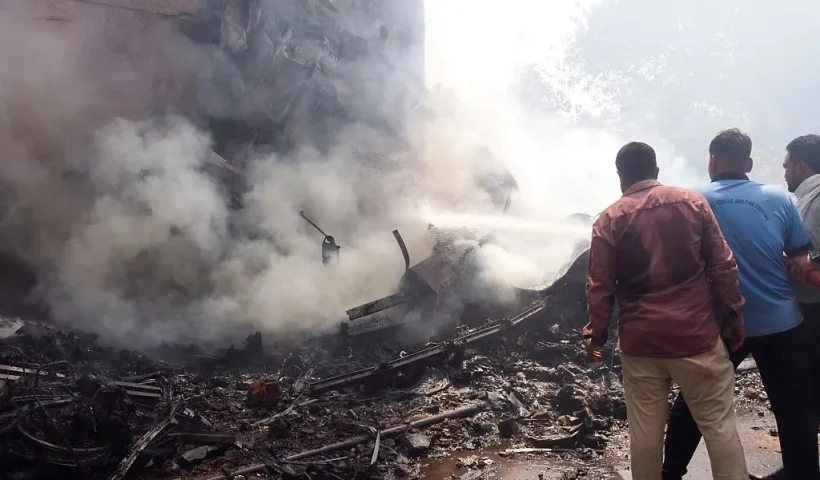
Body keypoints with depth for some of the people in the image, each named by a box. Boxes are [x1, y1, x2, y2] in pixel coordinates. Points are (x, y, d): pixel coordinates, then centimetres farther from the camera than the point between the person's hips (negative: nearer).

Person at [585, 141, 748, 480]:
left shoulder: (609, 220, -2)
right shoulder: (692, 201, 0)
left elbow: (600, 287, -2)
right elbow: (722, 265, -1)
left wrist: (596, 334, 9)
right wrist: (735, 313, 8)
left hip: (639, 340, 0)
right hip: (695, 333, 0)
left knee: (645, 431, 11)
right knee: (719, 424, 10)